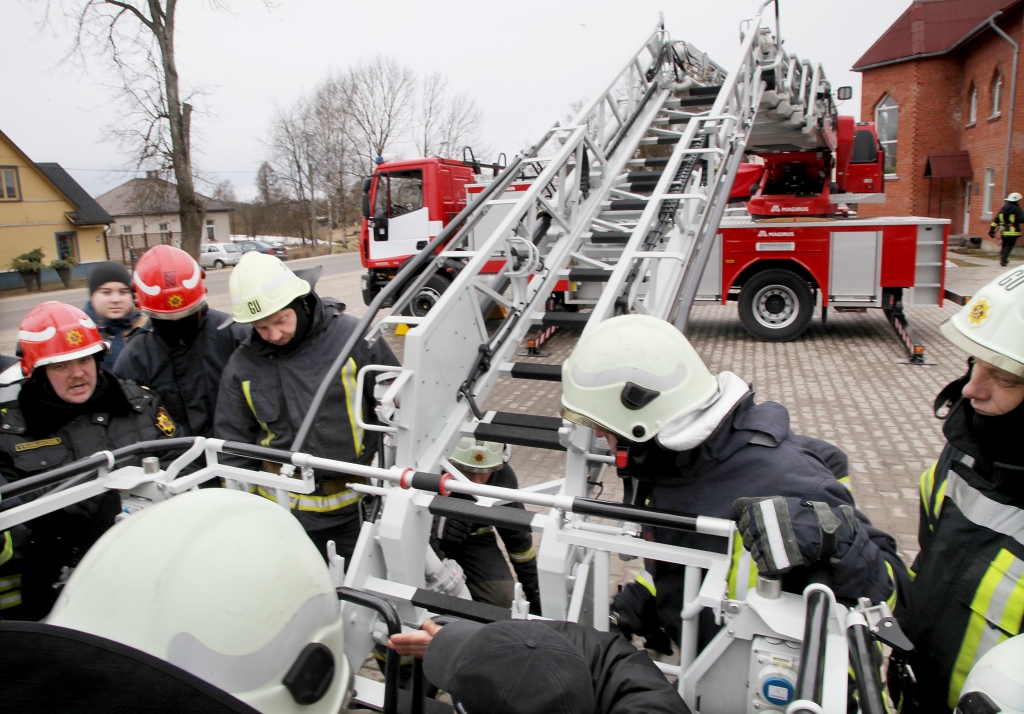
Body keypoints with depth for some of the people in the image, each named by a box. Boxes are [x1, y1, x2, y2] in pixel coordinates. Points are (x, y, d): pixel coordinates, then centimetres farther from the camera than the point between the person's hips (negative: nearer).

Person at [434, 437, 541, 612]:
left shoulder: (504, 477, -19)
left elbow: (517, 536, -5)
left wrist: (533, 589, 2)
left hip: (474, 539, 2)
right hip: (429, 536, -2)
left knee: (502, 597, -16)